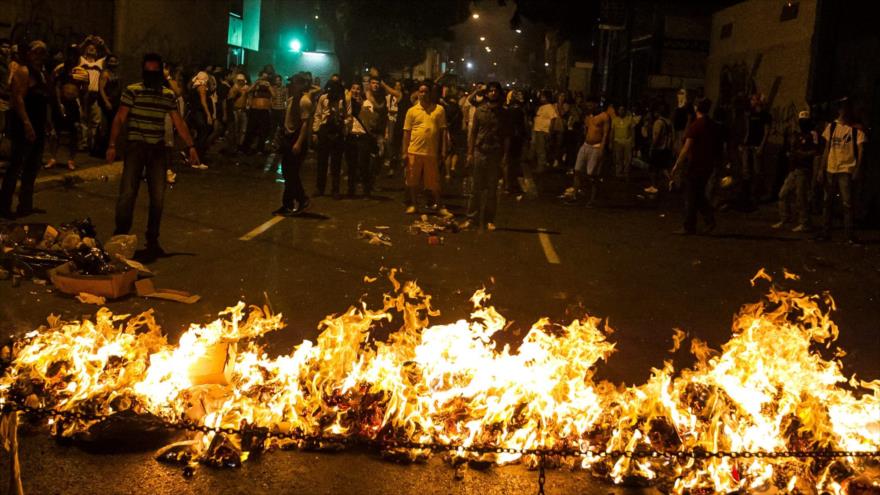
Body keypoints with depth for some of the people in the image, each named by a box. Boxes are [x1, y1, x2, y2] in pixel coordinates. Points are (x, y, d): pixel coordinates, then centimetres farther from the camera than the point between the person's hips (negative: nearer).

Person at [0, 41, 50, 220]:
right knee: (16, 164, -8)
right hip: (24, 125, -9)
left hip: (39, 126, 9)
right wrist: (26, 124, -26)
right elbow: (18, 98, -20)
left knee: (33, 166, 13)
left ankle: (26, 205, 22)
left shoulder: (42, 73, 16)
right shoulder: (23, 71, -11)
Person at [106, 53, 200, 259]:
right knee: (127, 193, -7)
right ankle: (120, 237, 5)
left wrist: (191, 146, 3)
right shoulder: (132, 91, -3)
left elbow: (179, 122, 10)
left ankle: (152, 240, 16)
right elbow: (119, 119, -4)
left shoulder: (168, 95, 8)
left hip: (158, 149, 4)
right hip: (136, 147, -3)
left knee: (158, 197, 5)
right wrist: (112, 144, -12)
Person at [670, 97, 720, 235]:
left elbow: (686, 148, -18)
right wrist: (715, 164, 24)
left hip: (695, 166, -7)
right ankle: (710, 220, 7)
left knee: (691, 197, 1)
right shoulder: (714, 126, 8)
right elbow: (718, 148, 15)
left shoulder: (695, 126, -14)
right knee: (699, 195, 19)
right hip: (708, 166, 7)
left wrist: (677, 165, -16)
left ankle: (689, 227, 5)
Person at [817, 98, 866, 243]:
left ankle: (850, 234, -2)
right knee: (827, 201, 7)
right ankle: (825, 232, 15)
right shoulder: (831, 127, 9)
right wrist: (822, 169, 8)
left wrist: (858, 169, -16)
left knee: (847, 203, -6)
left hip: (846, 170, -4)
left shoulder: (857, 129, -1)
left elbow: (860, 150, -5)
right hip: (830, 170, 4)